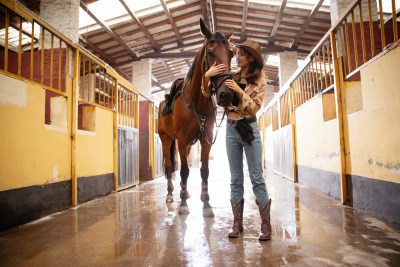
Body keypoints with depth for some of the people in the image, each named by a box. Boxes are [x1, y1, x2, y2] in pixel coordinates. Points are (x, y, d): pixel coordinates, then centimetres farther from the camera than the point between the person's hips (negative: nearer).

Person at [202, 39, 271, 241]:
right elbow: (206, 93, 5)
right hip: (231, 129, 3)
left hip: (250, 129, -3)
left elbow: (254, 108, -8)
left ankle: (266, 224, 11)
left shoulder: (260, 81, 2)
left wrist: (239, 91, -20)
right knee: (235, 179, 8)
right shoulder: (231, 77, 8)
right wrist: (207, 76, -12)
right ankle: (237, 223, 18)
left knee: (257, 178, 0)